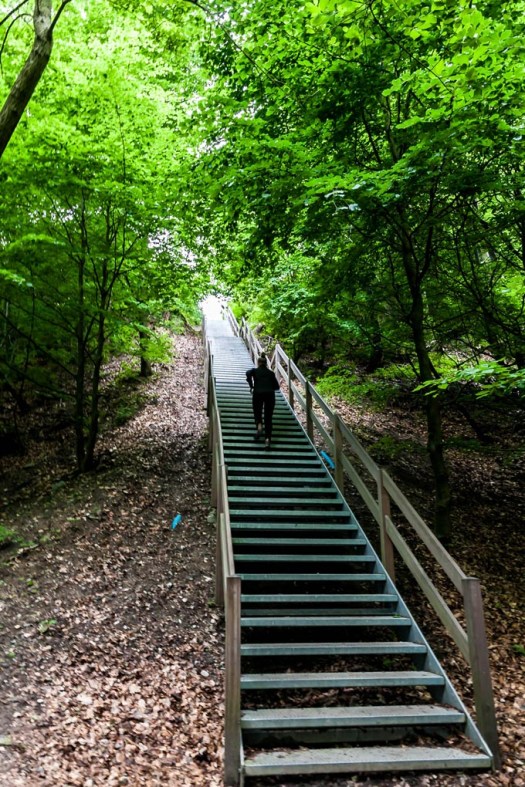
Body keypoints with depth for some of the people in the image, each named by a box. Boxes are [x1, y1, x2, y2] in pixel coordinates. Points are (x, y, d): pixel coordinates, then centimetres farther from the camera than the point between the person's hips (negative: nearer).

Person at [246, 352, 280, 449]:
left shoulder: (255, 370, 12)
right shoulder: (270, 373, 18)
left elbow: (248, 373, -11)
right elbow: (276, 386, 14)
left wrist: (251, 386, -3)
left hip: (258, 393, -1)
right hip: (270, 394, 1)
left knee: (257, 412, 16)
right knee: (268, 418, 4)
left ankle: (259, 426, -16)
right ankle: (268, 439, -9)